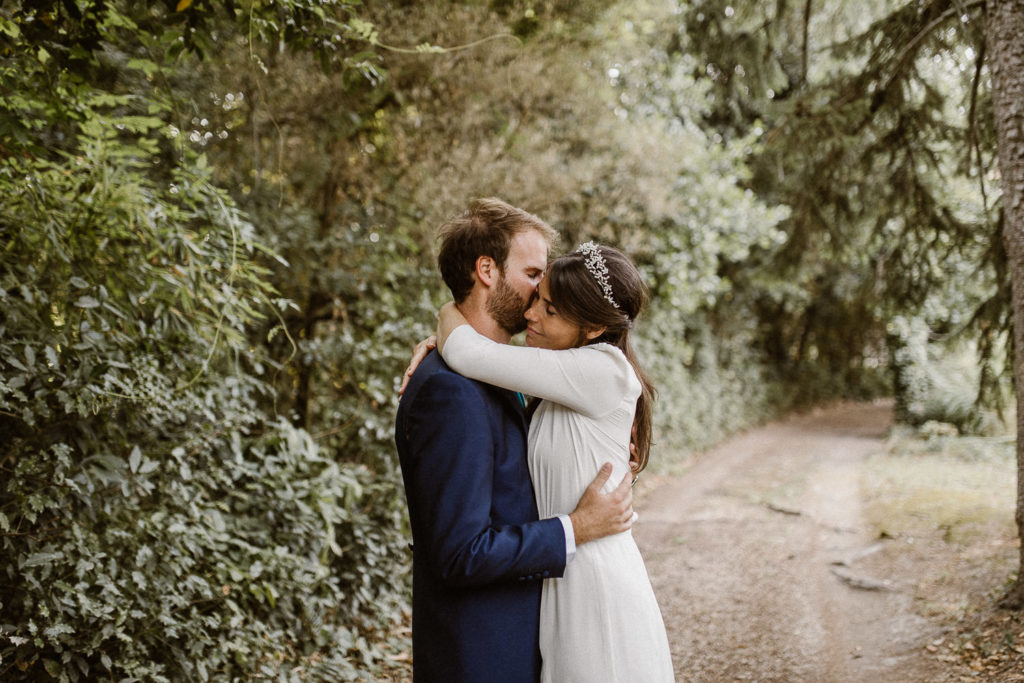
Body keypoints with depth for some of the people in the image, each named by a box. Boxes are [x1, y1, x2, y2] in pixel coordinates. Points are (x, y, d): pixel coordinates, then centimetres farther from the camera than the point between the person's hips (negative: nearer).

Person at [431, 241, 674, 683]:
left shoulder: (606, 372, -19)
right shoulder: (556, 387, 8)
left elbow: (468, 355, -23)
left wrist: (449, 317, -1)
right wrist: (436, 343, 0)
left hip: (598, 588, -9)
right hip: (563, 581, 9)